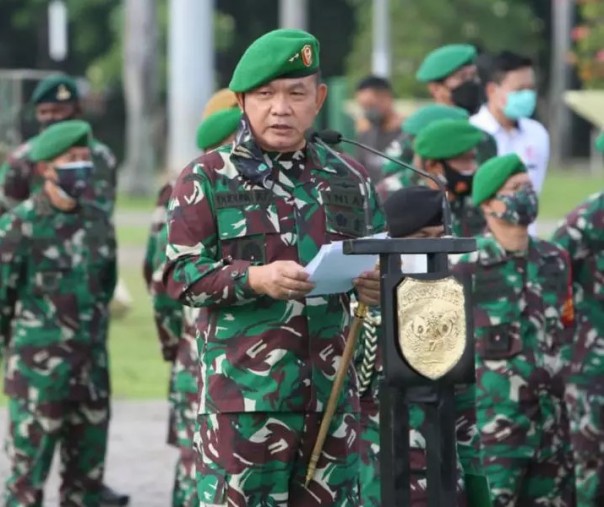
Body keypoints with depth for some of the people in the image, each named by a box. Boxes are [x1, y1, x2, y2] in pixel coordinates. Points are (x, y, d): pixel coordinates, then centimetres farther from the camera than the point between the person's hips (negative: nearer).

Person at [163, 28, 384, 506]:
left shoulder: (348, 178, 13)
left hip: (332, 386, 4)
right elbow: (181, 275, -4)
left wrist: (376, 285, -7)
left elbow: (380, 262, 18)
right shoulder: (206, 179, 1)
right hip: (245, 382, -4)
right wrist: (255, 278, -20)